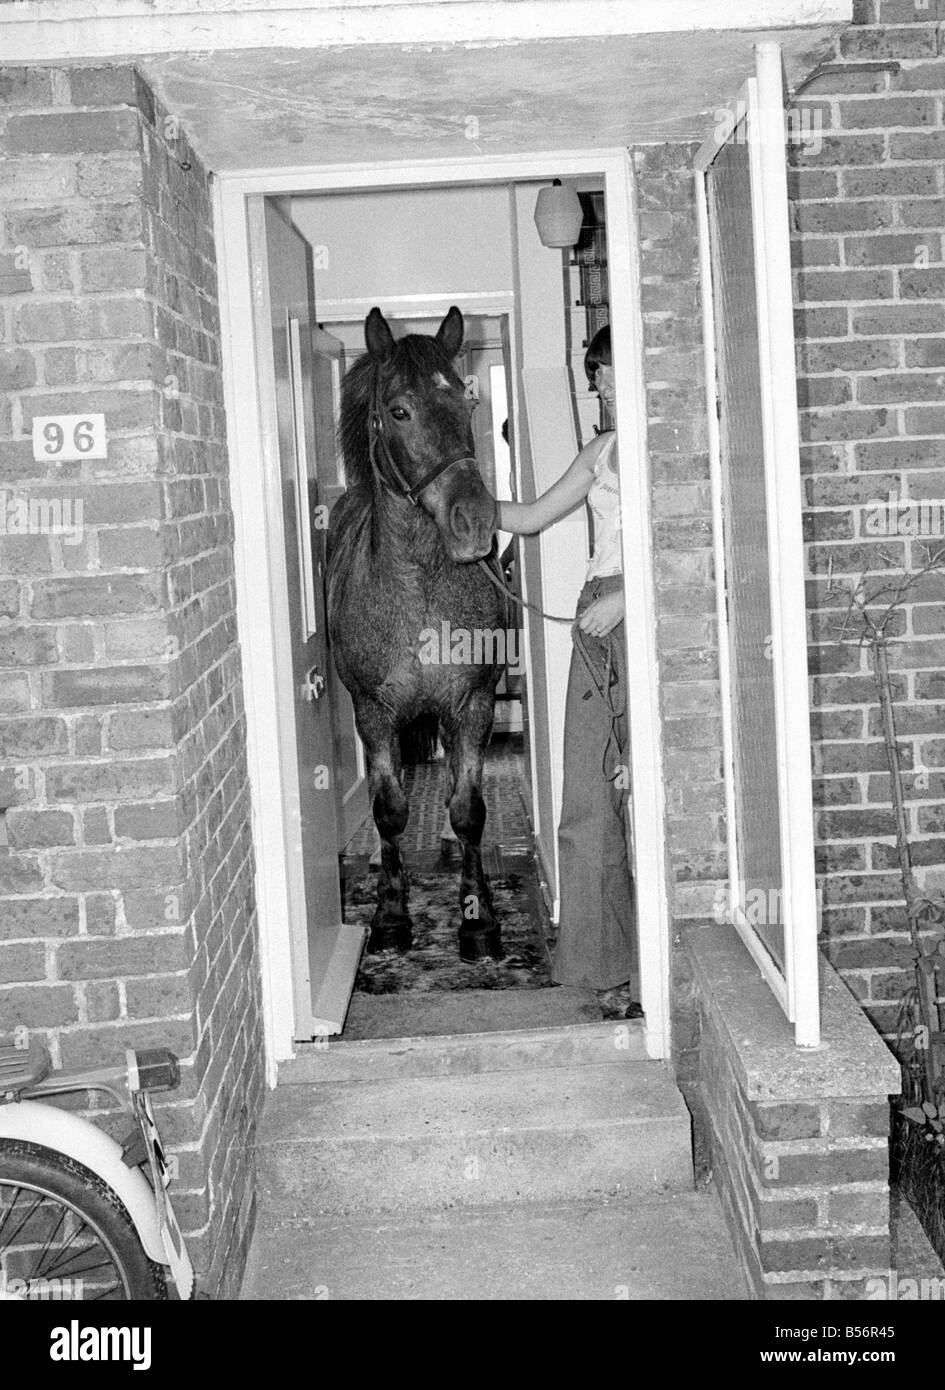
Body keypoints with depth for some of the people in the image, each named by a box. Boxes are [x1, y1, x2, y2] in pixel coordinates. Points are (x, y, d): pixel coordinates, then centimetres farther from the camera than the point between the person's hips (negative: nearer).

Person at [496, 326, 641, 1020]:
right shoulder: (603, 450, 19)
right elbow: (531, 517, 25)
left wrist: (624, 596, -16)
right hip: (599, 613, 7)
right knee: (590, 801, 5)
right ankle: (613, 968, 13)